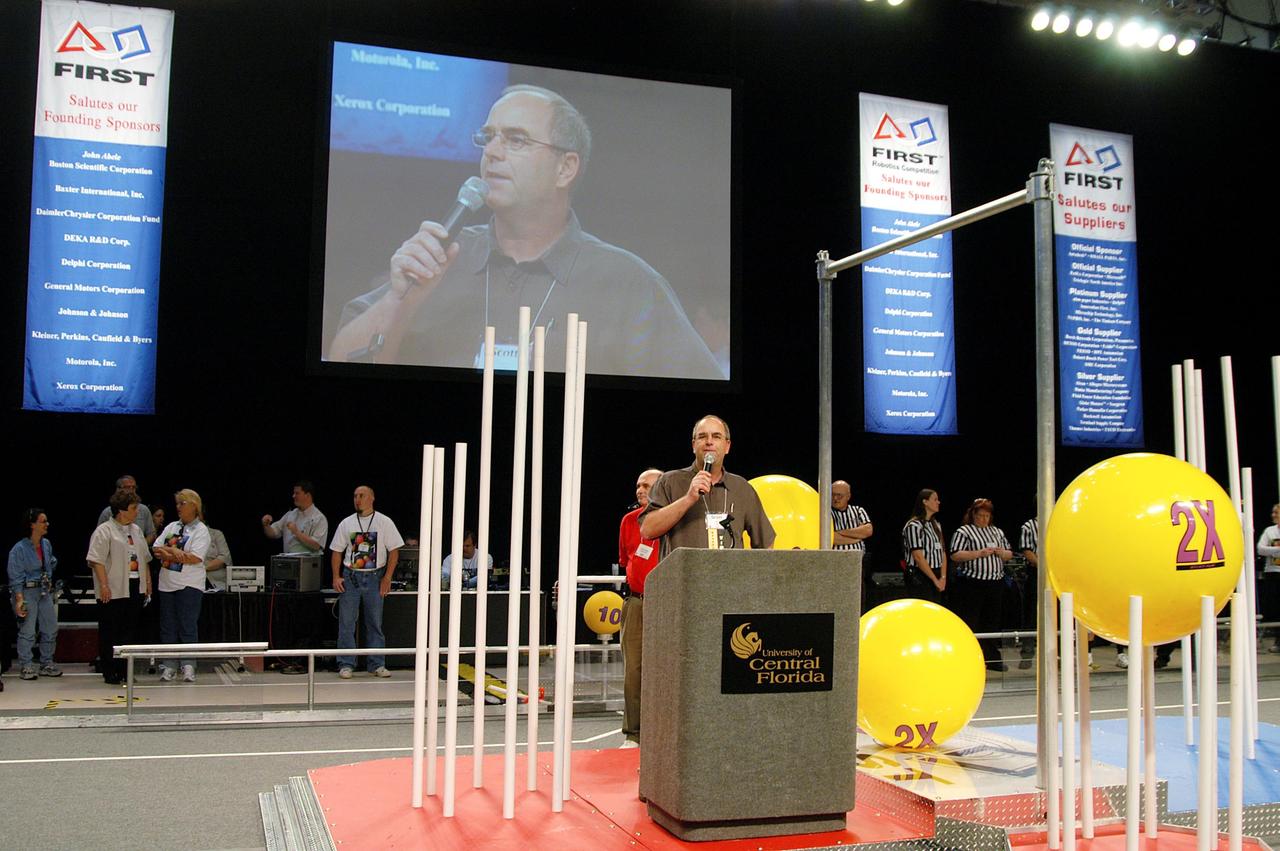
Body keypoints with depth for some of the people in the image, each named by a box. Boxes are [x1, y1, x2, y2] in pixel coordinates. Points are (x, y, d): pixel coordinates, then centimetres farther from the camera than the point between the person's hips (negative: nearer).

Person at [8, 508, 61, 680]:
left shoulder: (46, 544, 7)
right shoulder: (19, 549, -12)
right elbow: (16, 577, -13)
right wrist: (19, 599, -18)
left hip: (45, 591, 7)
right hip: (27, 592, -7)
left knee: (51, 629, 8)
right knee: (27, 631, -3)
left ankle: (47, 664, 19)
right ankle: (26, 666, 8)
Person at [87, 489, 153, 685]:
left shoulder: (136, 530, 17)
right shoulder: (104, 531, -6)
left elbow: (144, 559, 22)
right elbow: (97, 560, -13)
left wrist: (148, 582, 16)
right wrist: (104, 585, -20)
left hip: (135, 589, 7)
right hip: (113, 591, -7)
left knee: (131, 631, 8)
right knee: (110, 633, 0)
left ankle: (126, 670, 15)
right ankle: (110, 673, 7)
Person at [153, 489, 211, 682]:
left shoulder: (201, 530, -3)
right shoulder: (171, 527, 15)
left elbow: (195, 558, -15)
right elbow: (156, 549, 7)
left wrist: (168, 552, -9)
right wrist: (174, 552, -12)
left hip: (189, 586, -6)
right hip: (167, 583, 6)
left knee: (188, 626, -4)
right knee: (168, 627, 7)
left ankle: (188, 666, 0)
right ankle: (169, 666, 13)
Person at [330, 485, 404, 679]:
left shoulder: (384, 522, 1)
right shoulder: (346, 523, 6)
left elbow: (394, 551, 0)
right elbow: (337, 551, 9)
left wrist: (387, 578, -7)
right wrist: (336, 577, -3)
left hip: (374, 577, -1)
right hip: (350, 576, 1)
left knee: (375, 623, 4)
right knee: (346, 623, -1)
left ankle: (376, 664, 11)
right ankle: (346, 665, 5)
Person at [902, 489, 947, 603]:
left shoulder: (936, 525, 16)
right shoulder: (914, 525, -10)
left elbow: (942, 552, 12)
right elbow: (918, 556, -15)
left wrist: (943, 577, 0)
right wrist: (935, 579, -11)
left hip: (936, 575, 8)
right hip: (919, 578, -8)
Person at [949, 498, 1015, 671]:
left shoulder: (997, 532, 19)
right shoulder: (963, 532, -1)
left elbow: (1009, 554, 22)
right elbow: (955, 555, -12)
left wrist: (1002, 553, -1)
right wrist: (979, 553, -18)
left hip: (995, 583, 6)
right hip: (971, 584, -6)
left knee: (992, 621, 11)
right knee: (970, 623, -3)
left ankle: (992, 658, 19)